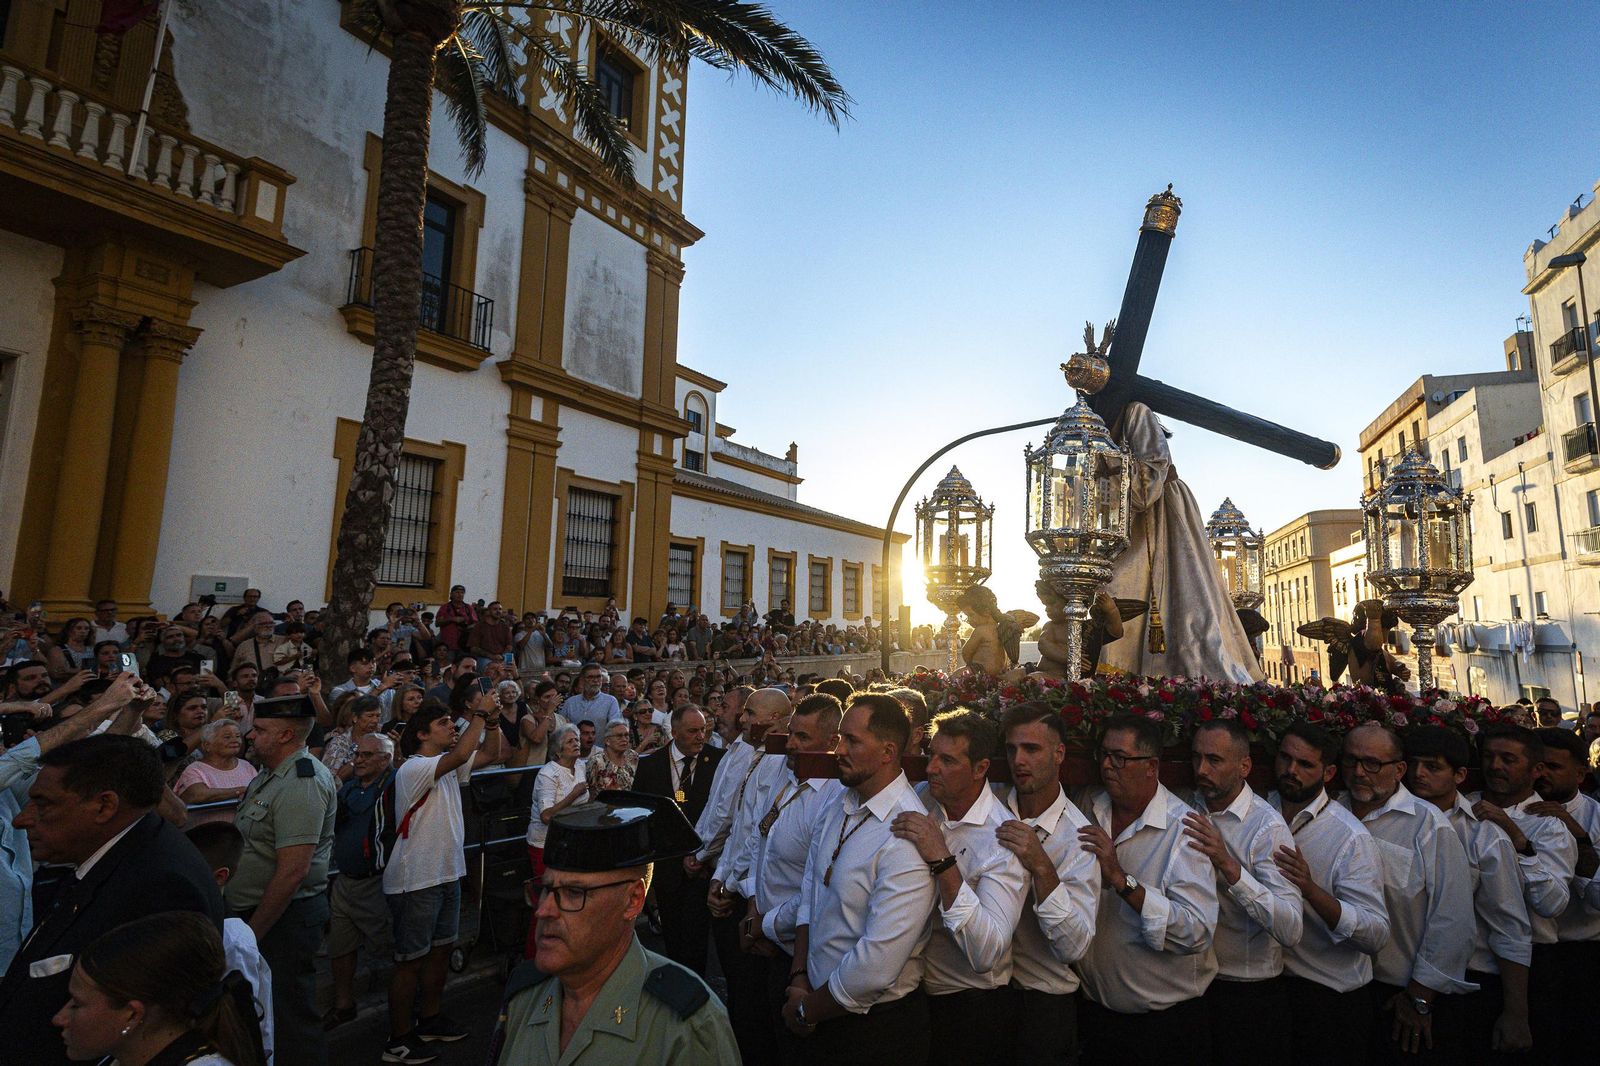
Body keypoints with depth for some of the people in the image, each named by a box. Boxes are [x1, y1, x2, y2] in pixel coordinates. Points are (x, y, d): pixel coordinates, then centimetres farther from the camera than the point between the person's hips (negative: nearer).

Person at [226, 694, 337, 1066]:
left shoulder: (301, 784, -23)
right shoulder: (273, 774, 9)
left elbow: (293, 871, -27)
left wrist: (252, 933, -20)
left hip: (285, 918, -10)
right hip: (259, 912, 10)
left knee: (290, 1022, 2)